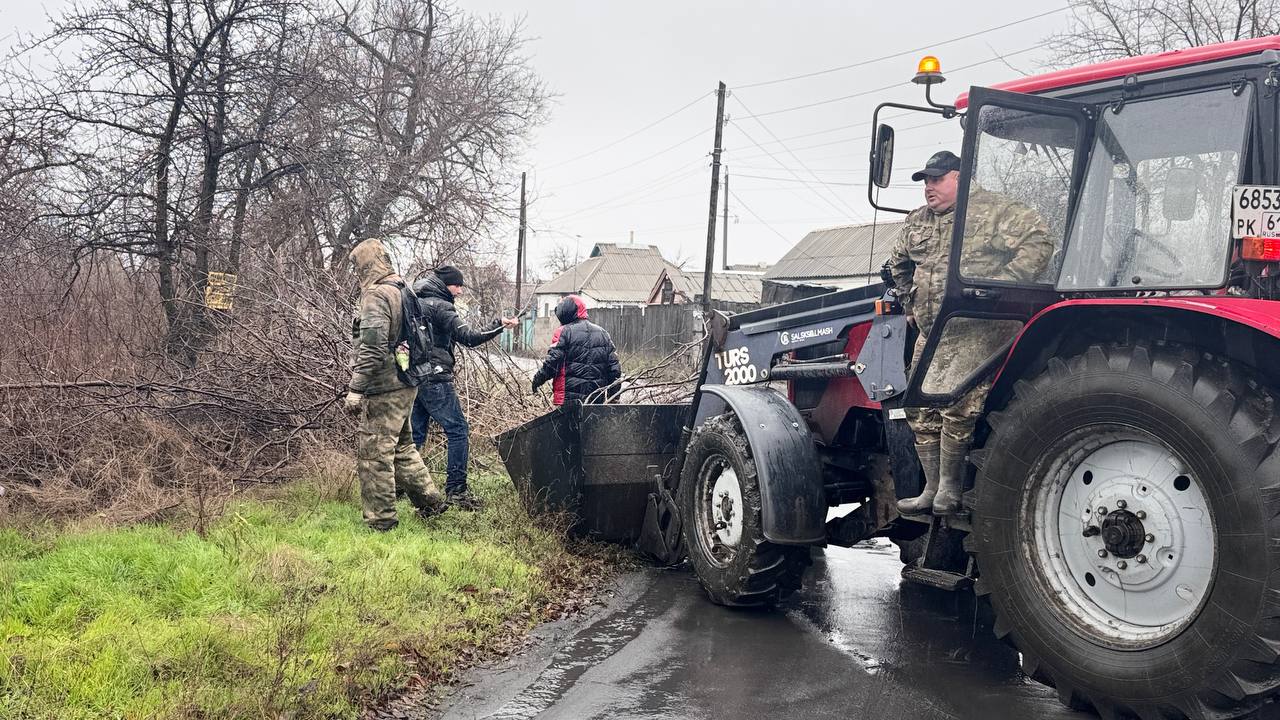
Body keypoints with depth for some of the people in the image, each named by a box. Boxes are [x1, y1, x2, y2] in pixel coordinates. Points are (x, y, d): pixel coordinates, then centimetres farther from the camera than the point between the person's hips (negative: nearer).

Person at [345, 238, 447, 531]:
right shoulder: (403, 292, 13)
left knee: (374, 454, -1)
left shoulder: (376, 295, -16)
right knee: (402, 446, 21)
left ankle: (380, 519, 5)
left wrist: (355, 389, -20)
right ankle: (430, 500, 26)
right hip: (406, 385, 10)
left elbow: (371, 349, -23)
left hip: (384, 389, -10)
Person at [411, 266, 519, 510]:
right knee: (458, 430, -6)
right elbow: (468, 337, -20)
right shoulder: (440, 306, -11)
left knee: (415, 433, 14)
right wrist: (499, 325, -21)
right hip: (434, 379, -9)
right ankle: (456, 489, -8)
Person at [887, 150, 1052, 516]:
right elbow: (898, 263, 34)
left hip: (976, 333, -7)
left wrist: (1002, 284, -18)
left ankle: (950, 488, -3)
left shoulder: (993, 210, -5)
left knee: (957, 406, -17)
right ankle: (931, 489, 15)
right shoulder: (917, 221, 16)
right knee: (921, 407, 5)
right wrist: (910, 305, 28)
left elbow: (1038, 241, -13)